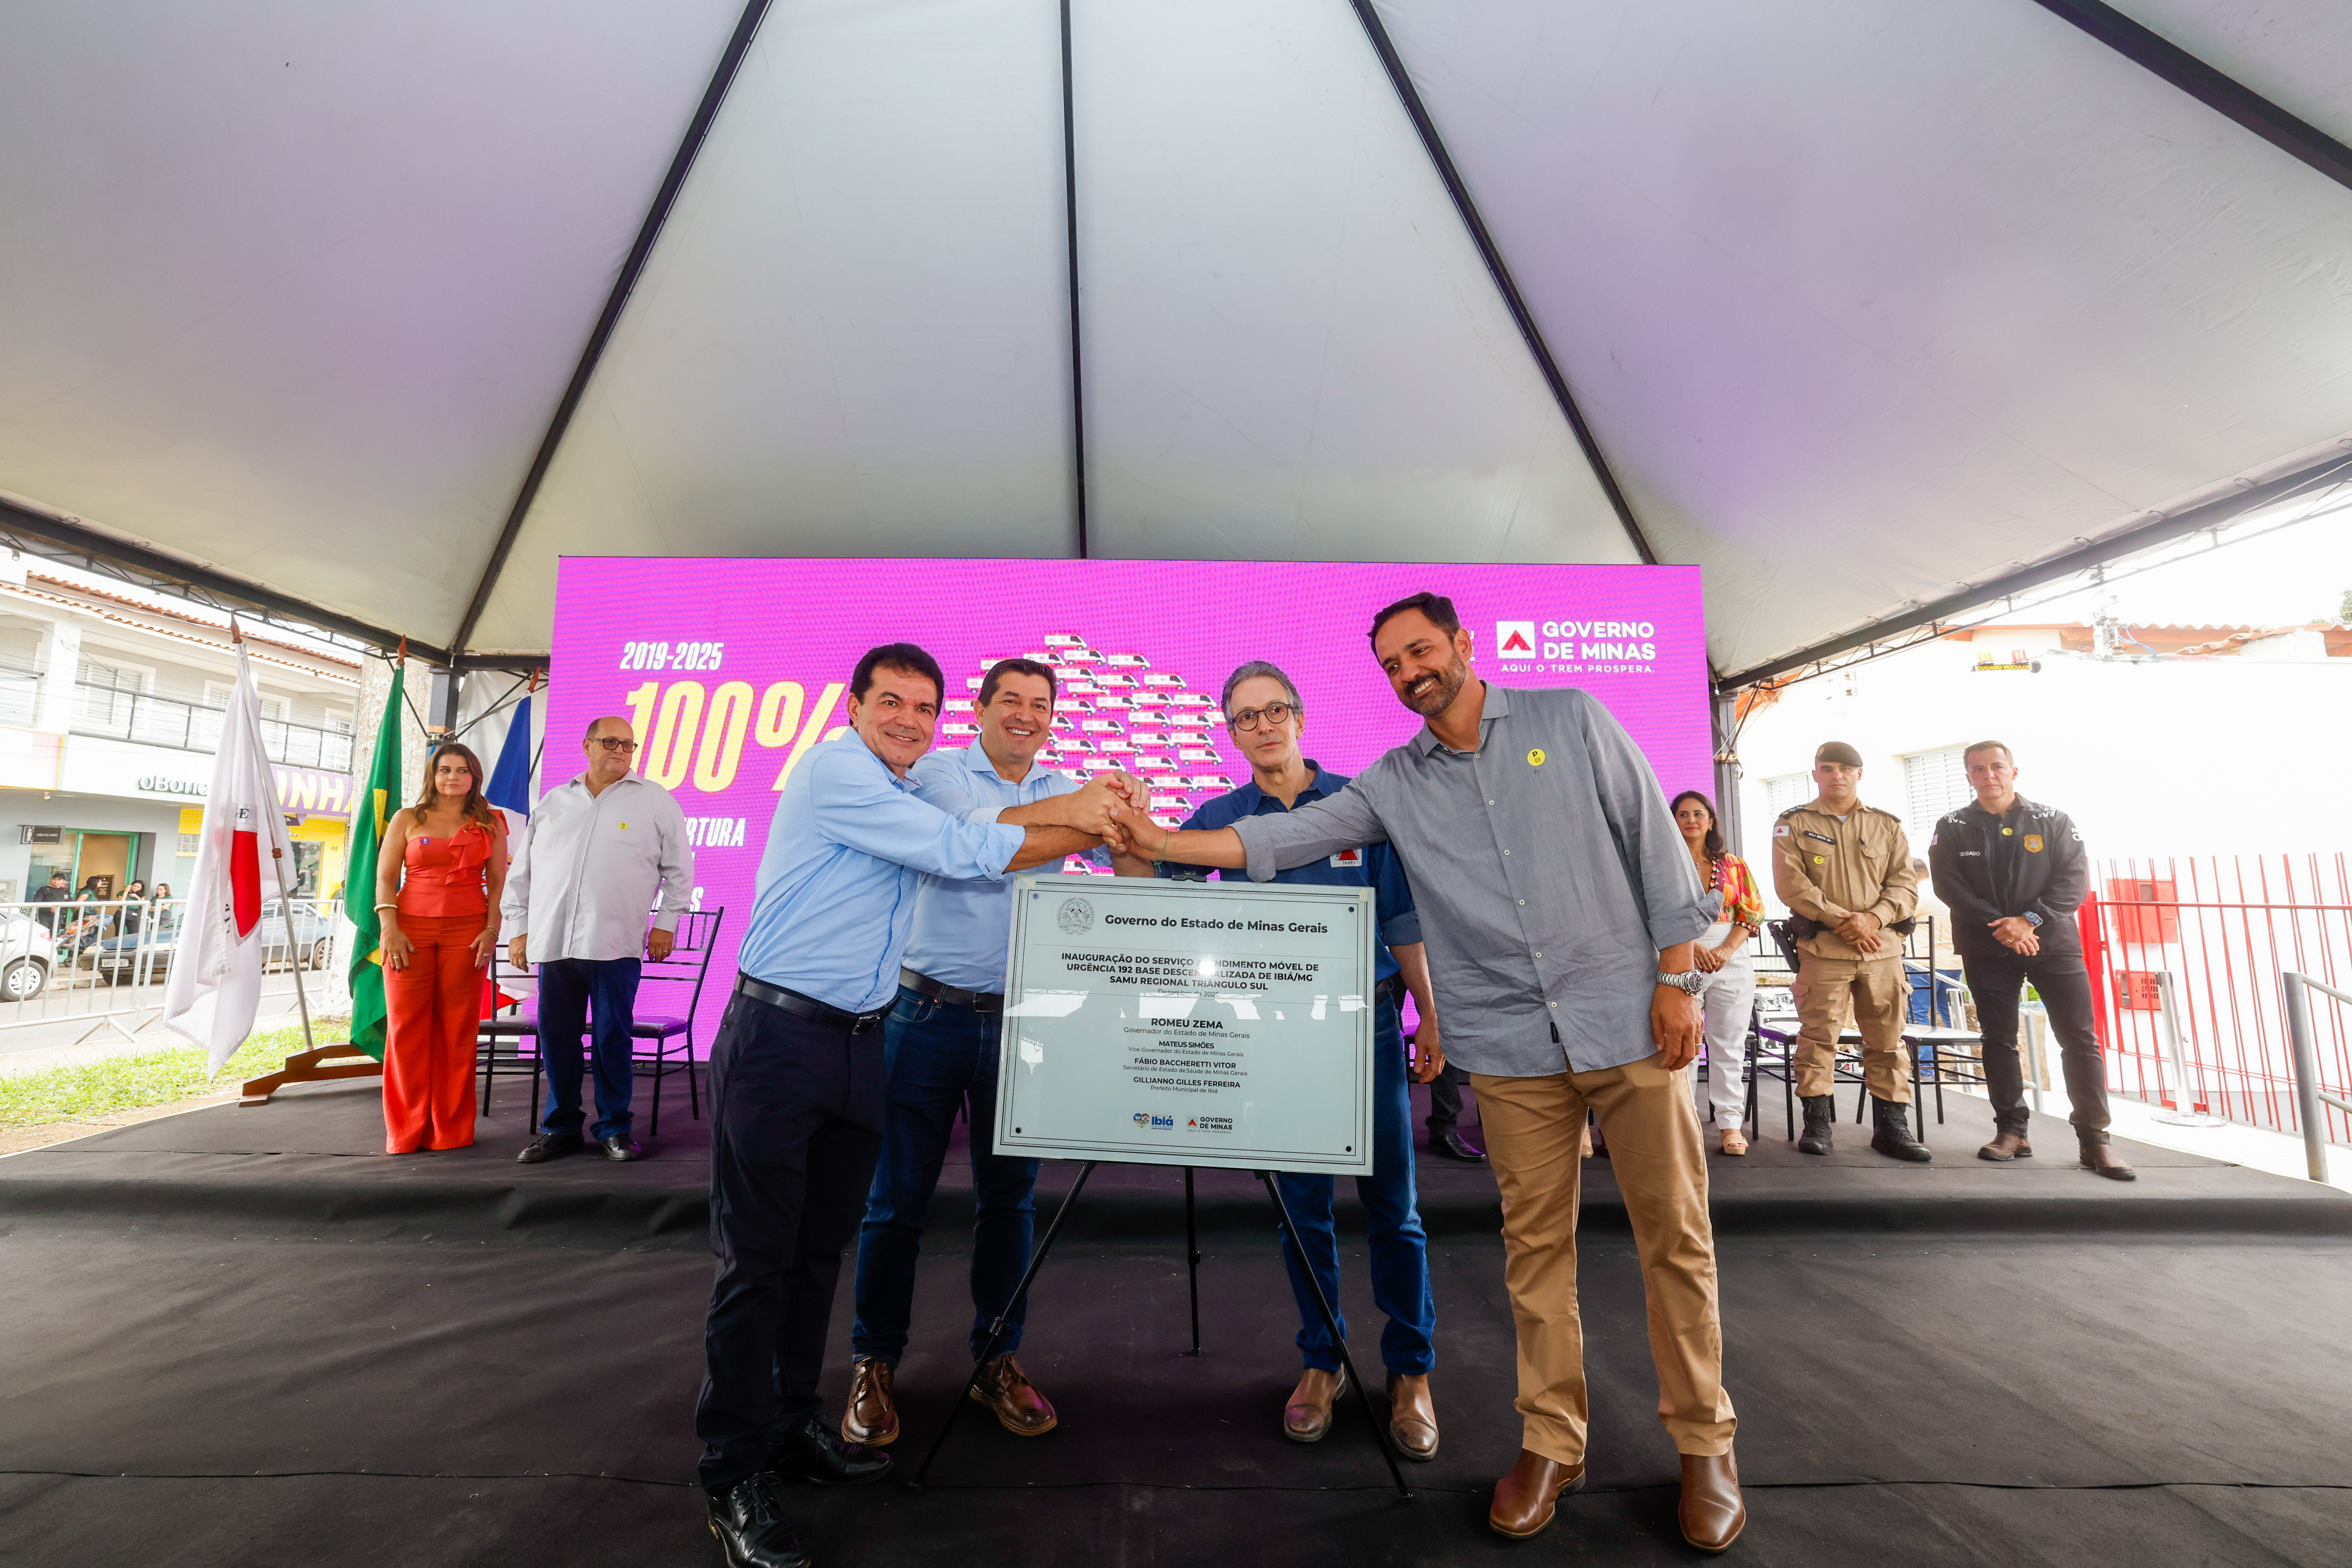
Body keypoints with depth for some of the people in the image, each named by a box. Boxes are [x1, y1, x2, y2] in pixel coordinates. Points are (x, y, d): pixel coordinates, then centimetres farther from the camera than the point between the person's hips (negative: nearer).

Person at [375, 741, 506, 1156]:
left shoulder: (490, 824, 10)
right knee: (407, 1027, 1)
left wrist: (492, 929, -4)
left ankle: (451, 1129, 10)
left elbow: (498, 881, 7)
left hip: (467, 933, 0)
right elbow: (385, 877, 5)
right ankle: (406, 1131, 13)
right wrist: (390, 929, -6)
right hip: (412, 929, 1)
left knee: (458, 1029, 0)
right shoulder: (407, 820, 10)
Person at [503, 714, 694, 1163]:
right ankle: (560, 1128, 23)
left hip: (615, 942, -3)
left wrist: (665, 923, -1)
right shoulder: (554, 802, 15)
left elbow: (678, 869, 4)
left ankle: (614, 1127, 13)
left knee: (613, 1035, 1)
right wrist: (519, 928, 11)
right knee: (556, 1036, 9)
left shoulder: (655, 801, 5)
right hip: (553, 941, 4)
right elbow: (522, 871, 17)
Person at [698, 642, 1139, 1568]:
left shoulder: (904, 792, 17)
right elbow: (959, 851, -17)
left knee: (820, 1250, 15)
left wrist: (1071, 806, -7)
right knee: (757, 1259, 1)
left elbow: (973, 830, 5)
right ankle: (734, 1475, 15)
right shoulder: (836, 770, -12)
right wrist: (1082, 831, -11)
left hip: (857, 1042, 8)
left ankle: (792, 1428, 30)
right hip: (778, 1037, -8)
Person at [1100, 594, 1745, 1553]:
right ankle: (1551, 1444, 27)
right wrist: (1160, 842, -6)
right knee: (1535, 1245, 10)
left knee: (1674, 1239, 9)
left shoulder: (1572, 719, 2)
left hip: (1628, 1020, -1)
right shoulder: (1394, 783, 6)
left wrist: (1677, 978, -2)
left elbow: (1654, 840, 2)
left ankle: (1705, 1442, 29)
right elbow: (1285, 838, 1)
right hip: (1512, 1045, 1)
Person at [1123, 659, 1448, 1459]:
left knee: (1392, 1205, 7)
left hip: (1366, 1024, -1)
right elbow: (1154, 882, -8)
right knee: (1303, 1206, 12)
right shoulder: (1221, 818, 3)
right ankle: (1321, 1363, 31)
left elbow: (1401, 918, 2)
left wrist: (1430, 1017, 2)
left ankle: (1411, 1371, 27)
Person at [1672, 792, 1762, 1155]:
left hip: (1732, 959, 2)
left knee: (1729, 1044, 3)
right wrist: (1691, 948, -13)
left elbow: (1753, 911, 7)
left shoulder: (1734, 865, 13)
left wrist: (1727, 949, -8)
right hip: (1679, 957, -2)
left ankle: (1731, 1124, 9)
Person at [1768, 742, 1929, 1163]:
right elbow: (1791, 883, -5)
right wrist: (1841, 920, -14)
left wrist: (1874, 918, -12)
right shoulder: (1793, 824, 5)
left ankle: (1892, 1125, 15)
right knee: (1819, 1035, -3)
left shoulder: (1887, 825, 14)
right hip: (1822, 948, -3)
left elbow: (1905, 882, 6)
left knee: (1887, 1038, 6)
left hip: (1882, 946, 3)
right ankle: (1817, 1123, 4)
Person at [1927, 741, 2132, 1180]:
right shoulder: (1952, 828, 3)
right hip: (1986, 948, 0)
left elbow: (2075, 880, -3)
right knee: (1998, 1039, 4)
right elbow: (1948, 885, -5)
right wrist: (1999, 926, -14)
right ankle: (2011, 1131, 11)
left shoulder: (2053, 821, 4)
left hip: (2053, 942, 0)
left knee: (2080, 1039, -2)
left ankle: (2094, 1140, 5)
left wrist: (2030, 920, -16)